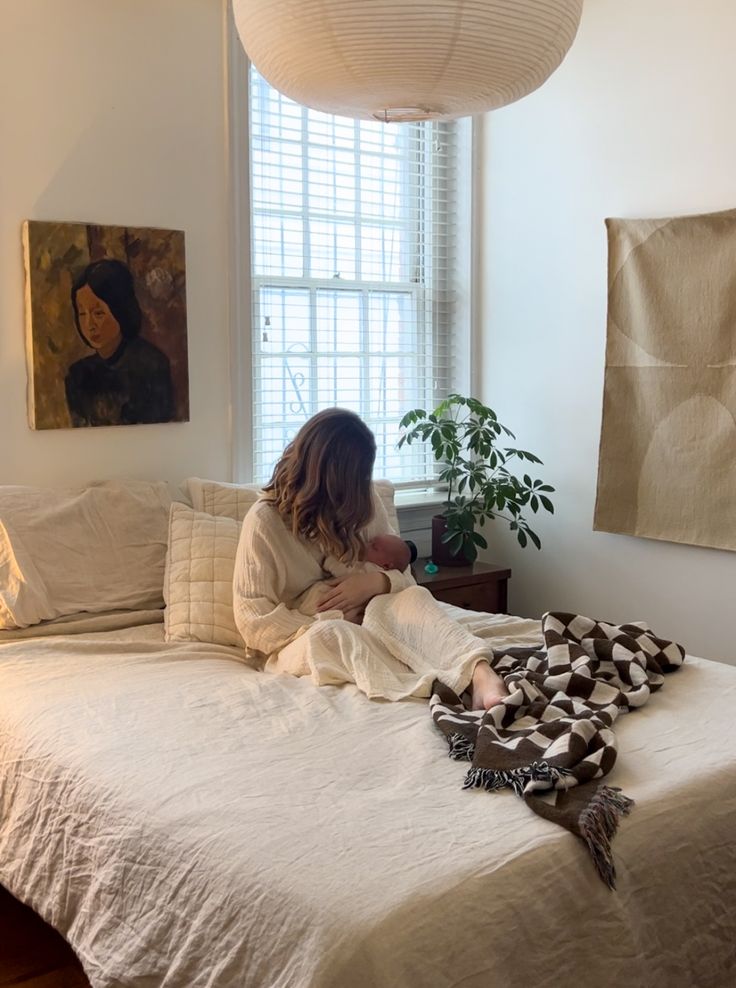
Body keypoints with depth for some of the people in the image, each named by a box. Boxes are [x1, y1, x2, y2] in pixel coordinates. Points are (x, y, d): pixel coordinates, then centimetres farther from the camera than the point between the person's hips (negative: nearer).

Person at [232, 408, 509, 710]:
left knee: (413, 597, -26)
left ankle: (480, 676, -53)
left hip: (360, 628, 4)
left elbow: (405, 576, 5)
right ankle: (443, 689, -55)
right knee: (328, 635, -38)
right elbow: (255, 621, -15)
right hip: (296, 643, -4)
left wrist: (377, 582, -18)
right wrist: (335, 626, -19)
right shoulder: (264, 521, -12)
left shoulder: (363, 503, 3)